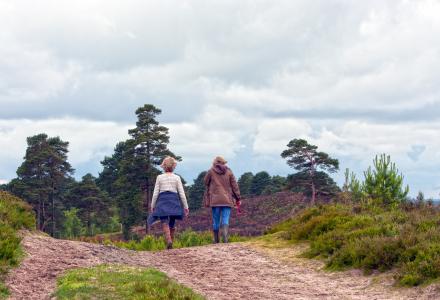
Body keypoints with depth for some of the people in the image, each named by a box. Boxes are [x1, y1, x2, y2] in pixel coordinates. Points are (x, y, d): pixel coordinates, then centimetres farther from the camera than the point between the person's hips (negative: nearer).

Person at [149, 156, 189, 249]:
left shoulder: (159, 177, 5)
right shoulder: (177, 178, 5)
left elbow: (155, 193, 3)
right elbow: (182, 193, 3)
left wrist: (152, 206, 10)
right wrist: (186, 207, 8)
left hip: (162, 200, -1)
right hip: (174, 200, 1)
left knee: (165, 223, -9)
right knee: (172, 225, 12)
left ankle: (169, 241, -30)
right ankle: (170, 244, 15)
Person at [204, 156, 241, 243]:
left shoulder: (211, 172, 3)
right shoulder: (229, 172, 6)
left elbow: (206, 185, 10)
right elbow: (234, 186, 6)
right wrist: (237, 198, 10)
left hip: (215, 200, 0)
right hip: (227, 200, 1)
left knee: (216, 221, 6)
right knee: (225, 220, -3)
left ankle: (216, 241, 9)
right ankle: (225, 238, -22)